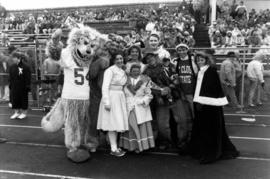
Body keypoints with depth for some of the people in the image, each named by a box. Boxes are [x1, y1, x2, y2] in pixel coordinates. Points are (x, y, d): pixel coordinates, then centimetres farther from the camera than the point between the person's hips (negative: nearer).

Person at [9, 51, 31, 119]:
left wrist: (27, 87, -14)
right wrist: (10, 85, 8)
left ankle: (23, 113, 20)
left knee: (23, 99, 6)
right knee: (15, 99, 10)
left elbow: (28, 78, -12)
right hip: (14, 87, 5)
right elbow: (10, 77, 11)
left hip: (23, 87, -5)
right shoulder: (12, 67, 4)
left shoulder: (25, 67, -13)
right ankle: (17, 112, 24)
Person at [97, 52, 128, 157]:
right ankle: (113, 149, 2)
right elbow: (105, 87, -15)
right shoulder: (110, 70, -10)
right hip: (111, 98, -8)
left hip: (120, 98, 8)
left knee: (117, 123, 11)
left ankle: (115, 146, 22)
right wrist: (107, 102, -20)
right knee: (112, 123, -5)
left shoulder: (123, 71, 14)